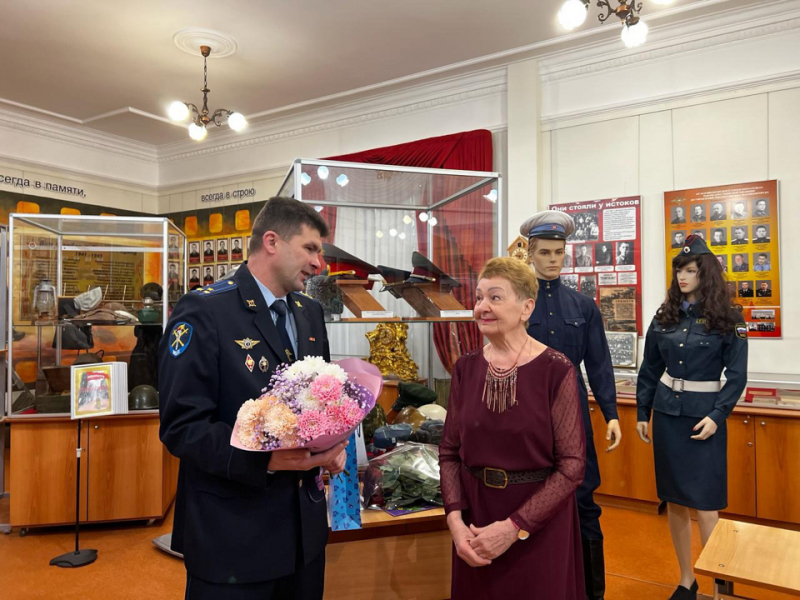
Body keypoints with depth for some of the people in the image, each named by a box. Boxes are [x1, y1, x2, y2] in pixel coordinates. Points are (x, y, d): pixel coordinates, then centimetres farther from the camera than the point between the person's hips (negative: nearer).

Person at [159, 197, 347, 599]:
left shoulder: (310, 313, 8)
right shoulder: (203, 312, -15)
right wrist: (265, 460, -28)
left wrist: (332, 445, -2)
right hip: (232, 529, -6)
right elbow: (182, 426, -18)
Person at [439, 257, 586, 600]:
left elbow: (571, 465, -14)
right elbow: (449, 451, 2)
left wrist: (515, 527, -17)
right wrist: (455, 519, -11)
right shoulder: (466, 368, -2)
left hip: (539, 521, -3)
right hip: (476, 515, 4)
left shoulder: (556, 370, -14)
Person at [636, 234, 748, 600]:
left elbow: (736, 376, -6)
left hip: (704, 414, -4)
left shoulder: (728, 321, -6)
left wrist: (717, 416, -17)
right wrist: (642, 412, 7)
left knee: (705, 504, -3)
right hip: (666, 412, 4)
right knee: (674, 501, 11)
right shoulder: (664, 316, 4)